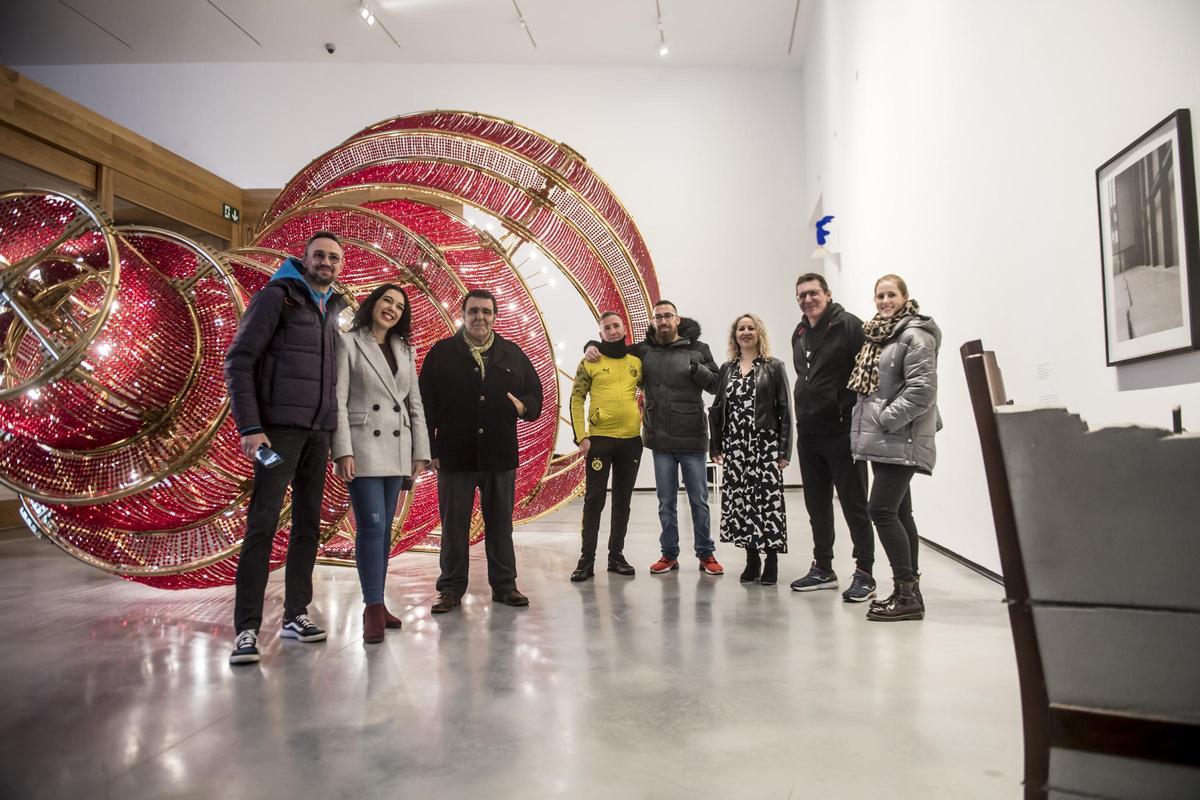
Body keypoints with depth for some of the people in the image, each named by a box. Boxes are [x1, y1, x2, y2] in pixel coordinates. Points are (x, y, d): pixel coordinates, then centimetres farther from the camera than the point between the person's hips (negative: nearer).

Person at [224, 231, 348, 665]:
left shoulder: (333, 310, 17)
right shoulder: (276, 296, -2)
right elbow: (238, 361, -8)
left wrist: (337, 430, 9)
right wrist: (249, 427, -16)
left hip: (318, 431, 7)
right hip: (280, 427, -7)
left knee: (308, 523, 8)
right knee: (263, 523, -9)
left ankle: (295, 614, 17)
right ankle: (247, 629, -5)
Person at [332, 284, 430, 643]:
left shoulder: (405, 351, 15)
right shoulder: (349, 343, 0)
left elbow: (415, 405, 14)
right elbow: (338, 400, -7)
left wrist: (420, 452, 8)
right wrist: (343, 451, -15)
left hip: (397, 449, 5)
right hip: (363, 445, -5)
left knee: (384, 528, 9)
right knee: (371, 526, -10)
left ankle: (377, 603, 17)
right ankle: (373, 607, -3)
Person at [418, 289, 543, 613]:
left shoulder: (512, 353, 10)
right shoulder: (442, 352, 3)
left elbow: (535, 392, 14)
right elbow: (426, 404, -1)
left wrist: (525, 406, -10)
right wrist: (430, 449, -6)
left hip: (500, 454, 2)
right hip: (454, 454, -2)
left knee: (500, 525, 11)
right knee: (453, 526, 6)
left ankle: (504, 585, 22)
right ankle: (451, 589, 17)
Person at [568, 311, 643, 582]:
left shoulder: (637, 362, 9)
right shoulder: (590, 363, 1)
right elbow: (576, 400, -2)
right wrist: (581, 437, -10)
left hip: (631, 440, 3)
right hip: (599, 439, -3)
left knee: (622, 500, 10)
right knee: (594, 500, 0)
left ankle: (616, 556, 20)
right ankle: (587, 559, 6)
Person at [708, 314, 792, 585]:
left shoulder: (773, 367, 2)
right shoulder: (727, 368, 12)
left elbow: (784, 409, -2)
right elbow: (717, 409, 13)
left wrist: (784, 449, -8)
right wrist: (715, 445, 6)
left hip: (765, 444, -3)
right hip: (734, 445, 3)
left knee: (768, 499, -4)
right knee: (739, 500, 4)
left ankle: (772, 558, 8)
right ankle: (751, 558, 15)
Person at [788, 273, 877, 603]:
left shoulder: (849, 325, -9)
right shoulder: (799, 334, 15)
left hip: (842, 432, -7)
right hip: (807, 433, 8)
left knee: (854, 505, 0)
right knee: (817, 505, 14)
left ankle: (864, 573, 10)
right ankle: (823, 568, 27)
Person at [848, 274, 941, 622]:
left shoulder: (916, 335, -9)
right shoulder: (879, 334, 18)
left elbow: (922, 389, -18)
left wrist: (886, 419, -17)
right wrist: (869, 424, 13)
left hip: (902, 441, -9)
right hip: (883, 442, 9)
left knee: (882, 510, -14)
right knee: (899, 512, 11)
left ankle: (907, 592, -6)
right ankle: (908, 592, 18)